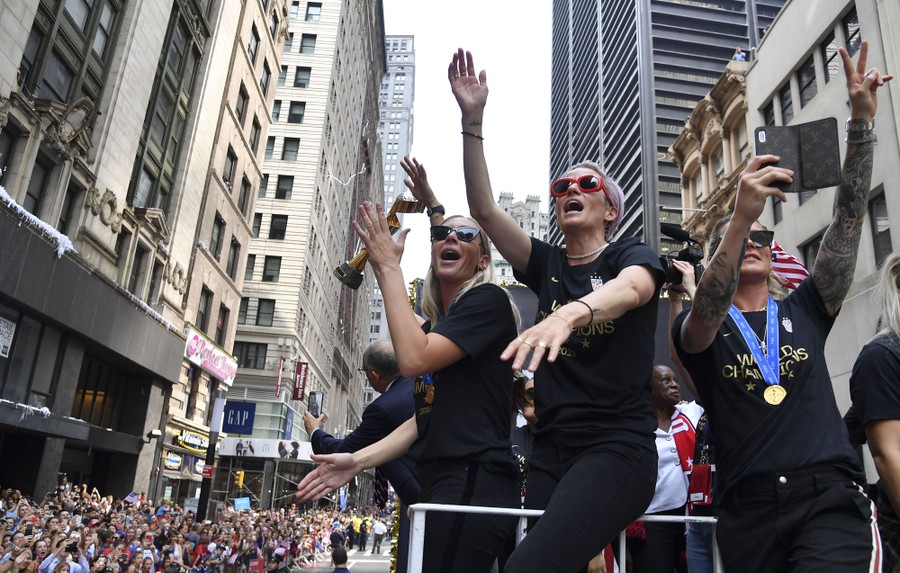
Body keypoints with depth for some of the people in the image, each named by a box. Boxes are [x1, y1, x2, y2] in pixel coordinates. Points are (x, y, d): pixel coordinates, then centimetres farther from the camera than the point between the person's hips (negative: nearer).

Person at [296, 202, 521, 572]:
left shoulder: (488, 300, -7)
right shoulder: (433, 325, 18)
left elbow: (413, 360, -21)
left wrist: (388, 268, -13)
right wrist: (359, 460, 7)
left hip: (473, 484, -8)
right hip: (440, 485, 9)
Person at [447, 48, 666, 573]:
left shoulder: (632, 254, 4)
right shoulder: (547, 264, 15)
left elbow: (630, 289, -21)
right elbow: (484, 208, 5)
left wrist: (570, 313, -42)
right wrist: (473, 121, -2)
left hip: (618, 446, -5)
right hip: (550, 451, 5)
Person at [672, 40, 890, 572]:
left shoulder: (805, 311, 15)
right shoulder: (695, 328, 7)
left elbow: (849, 220, 7)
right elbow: (708, 312, -18)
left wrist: (862, 121, 0)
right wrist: (740, 217, -31)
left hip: (830, 497, 1)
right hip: (748, 510, -1)